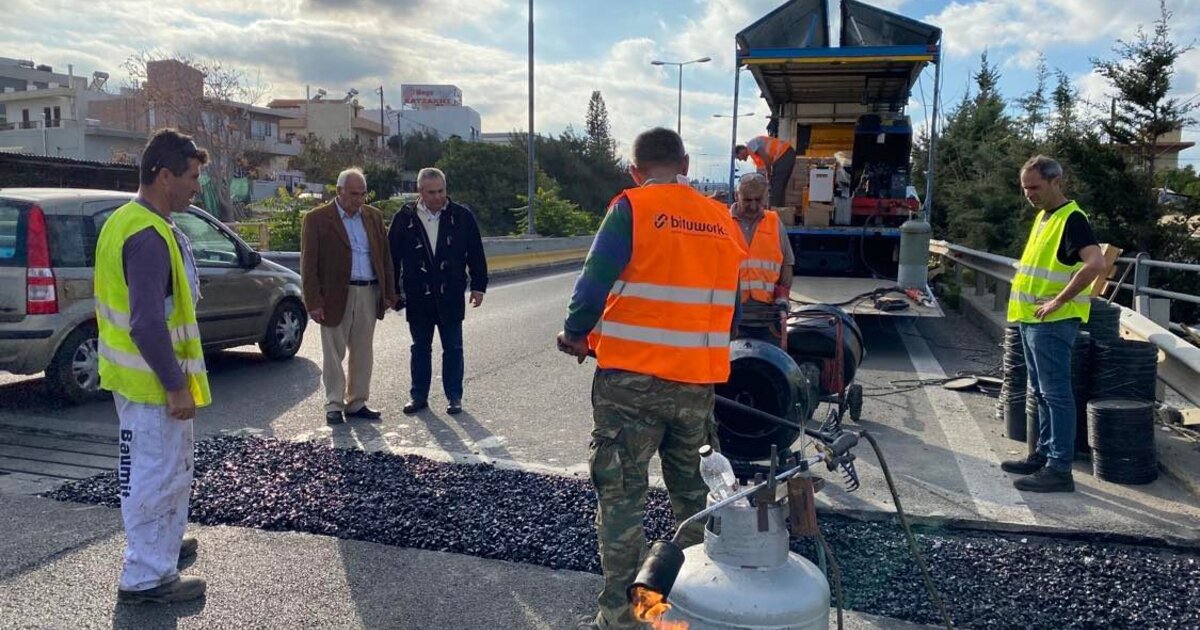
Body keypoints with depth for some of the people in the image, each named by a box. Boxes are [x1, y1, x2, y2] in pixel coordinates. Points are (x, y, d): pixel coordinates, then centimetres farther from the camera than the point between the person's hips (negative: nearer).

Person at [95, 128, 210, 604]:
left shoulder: (127, 221, 10)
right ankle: (146, 578, 13)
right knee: (157, 476, 1)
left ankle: (164, 542, 41)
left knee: (171, 466, 24)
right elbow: (148, 323, -28)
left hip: (135, 374, 10)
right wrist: (176, 385, -22)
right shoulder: (149, 236, -23)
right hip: (154, 381, -10)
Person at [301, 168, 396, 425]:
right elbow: (308, 265, -7)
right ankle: (334, 406, 14)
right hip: (336, 296, -4)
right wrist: (314, 302, -13)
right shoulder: (317, 219, -4)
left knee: (363, 353, 10)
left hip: (369, 294, 5)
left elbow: (385, 256, 13)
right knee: (333, 353, 4)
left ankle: (357, 403, 20)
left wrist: (388, 292, 7)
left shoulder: (373, 216, 11)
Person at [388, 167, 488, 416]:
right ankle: (419, 396, 22)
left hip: (451, 296, -1)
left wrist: (478, 286, 0)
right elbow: (392, 257, 5)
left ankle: (454, 397, 17)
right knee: (420, 348, 11)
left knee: (453, 348, 6)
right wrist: (393, 291, 5)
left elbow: (476, 254, 3)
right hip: (417, 297, 1)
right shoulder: (404, 218, 0)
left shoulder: (462, 216, -1)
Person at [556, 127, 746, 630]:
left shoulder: (631, 208, -8)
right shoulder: (723, 220, 8)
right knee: (693, 493, 19)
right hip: (700, 379, 5)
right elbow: (730, 305, 13)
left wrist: (575, 335, 3)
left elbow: (595, 282, -14)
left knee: (621, 493, 4)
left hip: (632, 376, -5)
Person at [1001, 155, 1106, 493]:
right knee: (1042, 393, 16)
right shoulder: (1043, 216, 15)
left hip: (1052, 322, -10)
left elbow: (1095, 264, -28)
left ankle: (1059, 469, 0)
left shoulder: (1072, 219, -14)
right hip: (1031, 320, 10)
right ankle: (1044, 455, 27)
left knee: (1056, 393, -5)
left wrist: (1058, 301, -24)